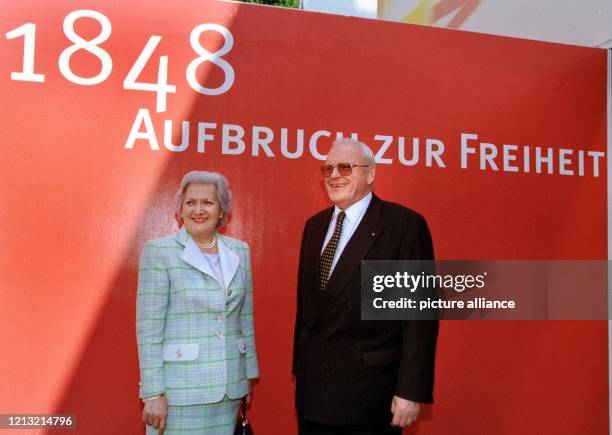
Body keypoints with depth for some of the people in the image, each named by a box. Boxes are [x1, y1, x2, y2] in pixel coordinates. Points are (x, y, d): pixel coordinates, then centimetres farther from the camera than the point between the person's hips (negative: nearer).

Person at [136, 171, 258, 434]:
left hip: (228, 386, 4)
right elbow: (149, 328, -10)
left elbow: (245, 318, 11)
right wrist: (154, 393, -12)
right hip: (179, 387, -4)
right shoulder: (159, 251, -7)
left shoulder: (239, 251, 6)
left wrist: (249, 375, 11)